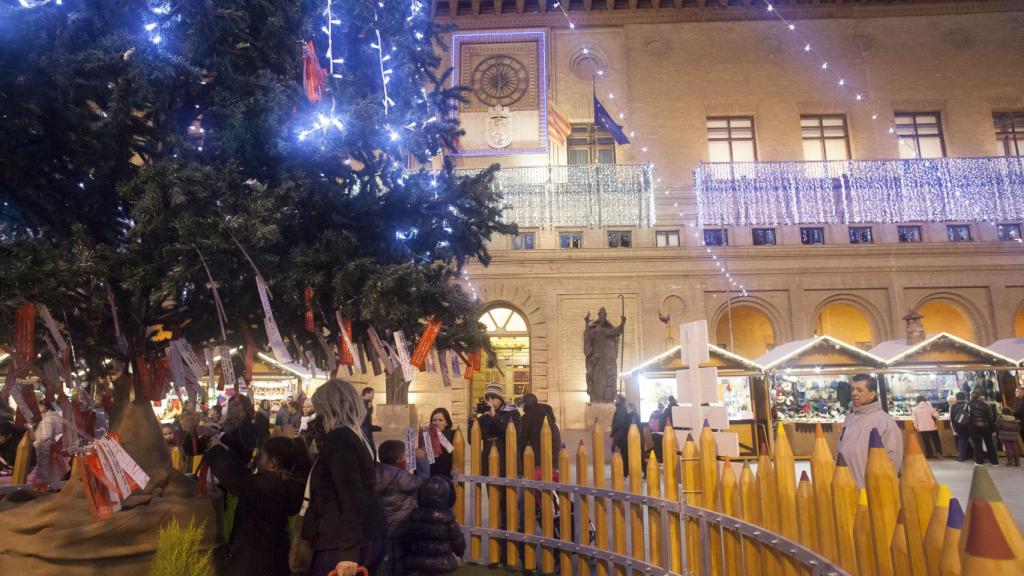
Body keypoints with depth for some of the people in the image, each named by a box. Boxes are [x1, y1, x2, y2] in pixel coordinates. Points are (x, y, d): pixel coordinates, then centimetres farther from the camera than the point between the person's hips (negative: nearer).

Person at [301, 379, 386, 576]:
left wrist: (348, 553, -23)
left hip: (342, 545, -9)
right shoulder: (358, 436, 12)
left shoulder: (337, 439, -14)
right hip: (370, 538, 9)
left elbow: (350, 498, -21)